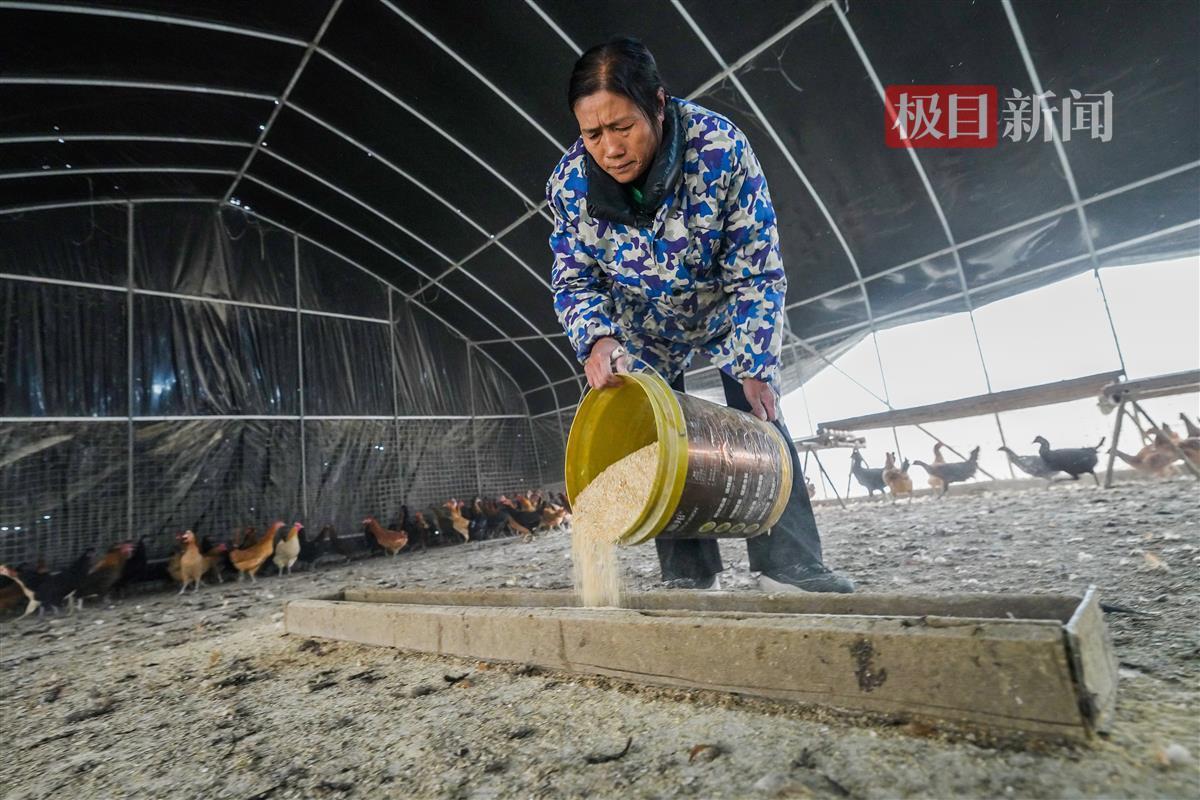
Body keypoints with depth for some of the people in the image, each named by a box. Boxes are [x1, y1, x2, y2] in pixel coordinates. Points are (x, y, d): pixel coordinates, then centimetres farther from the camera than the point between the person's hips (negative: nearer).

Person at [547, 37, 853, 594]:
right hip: (643, 329, 2)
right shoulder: (570, 182, -24)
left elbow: (757, 272, -23)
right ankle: (688, 574, 8)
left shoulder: (720, 147, -30)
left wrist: (754, 367, -27)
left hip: (727, 309, -1)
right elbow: (574, 281, -12)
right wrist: (596, 339, -34)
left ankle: (790, 564, -1)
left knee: (758, 418, -11)